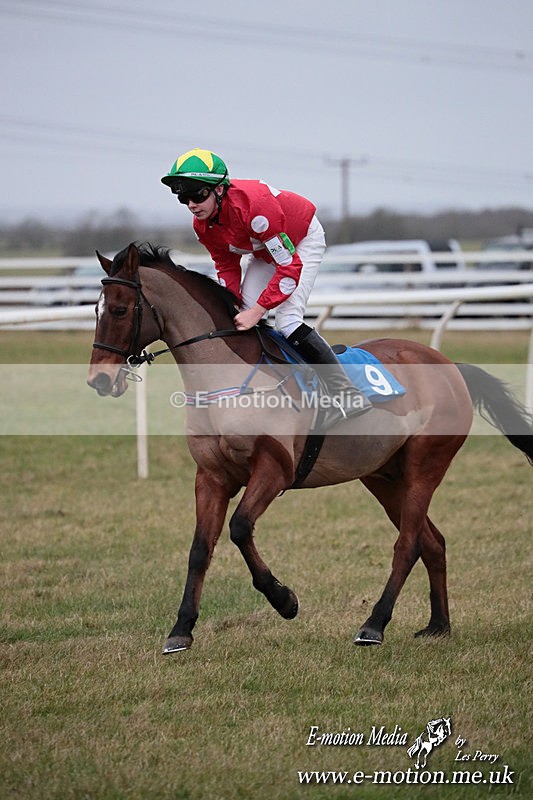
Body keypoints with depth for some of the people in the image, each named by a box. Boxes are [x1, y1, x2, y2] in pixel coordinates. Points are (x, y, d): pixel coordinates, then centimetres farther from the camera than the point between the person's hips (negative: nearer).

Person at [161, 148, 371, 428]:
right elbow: (226, 266, 0)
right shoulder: (202, 225, -17)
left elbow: (290, 266, -37)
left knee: (287, 320, -22)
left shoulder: (254, 205, -41)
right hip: (265, 251, 8)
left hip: (304, 241, -8)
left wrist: (257, 311, -38)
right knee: (242, 318, 0)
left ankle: (346, 394, -20)